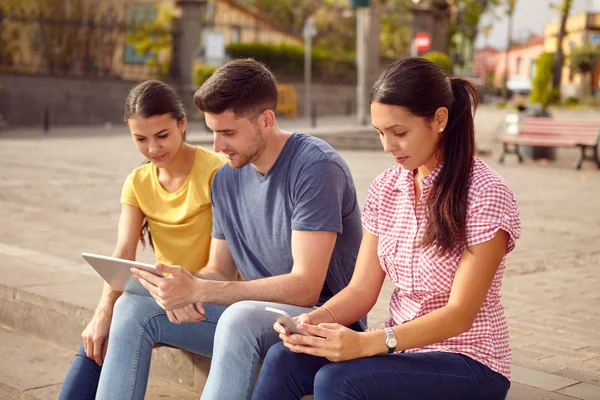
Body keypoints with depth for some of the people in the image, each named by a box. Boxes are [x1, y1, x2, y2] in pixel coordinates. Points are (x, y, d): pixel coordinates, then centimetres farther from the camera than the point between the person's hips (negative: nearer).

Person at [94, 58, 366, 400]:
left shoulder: (315, 167, -18)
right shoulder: (227, 179, 6)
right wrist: (183, 286, -16)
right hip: (252, 313, 8)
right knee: (134, 308, -4)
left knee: (240, 318, -38)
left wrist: (197, 289, -28)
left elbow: (305, 288, -23)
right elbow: (220, 270, 10)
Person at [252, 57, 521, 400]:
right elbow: (362, 290, 1)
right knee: (285, 360, -21)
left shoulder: (485, 195, -15)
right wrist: (316, 320, -20)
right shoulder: (386, 189, 4)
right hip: (401, 350, 5)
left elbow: (459, 314, -19)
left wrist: (366, 343, -31)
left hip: (468, 363, -5)